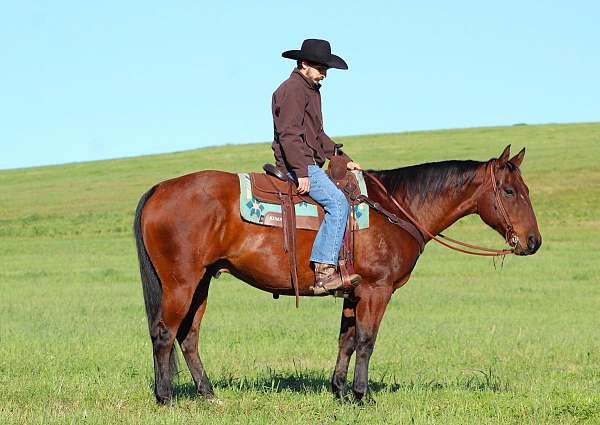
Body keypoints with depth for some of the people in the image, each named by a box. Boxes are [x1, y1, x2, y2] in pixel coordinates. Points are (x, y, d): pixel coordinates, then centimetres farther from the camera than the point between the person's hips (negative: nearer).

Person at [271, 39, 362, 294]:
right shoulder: (293, 89, -11)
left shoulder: (312, 90, 22)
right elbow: (289, 134, -21)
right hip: (296, 165, -11)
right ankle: (324, 271, -32)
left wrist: (344, 160, 21)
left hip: (310, 164, 11)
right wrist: (301, 173, -27)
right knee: (337, 201, -26)